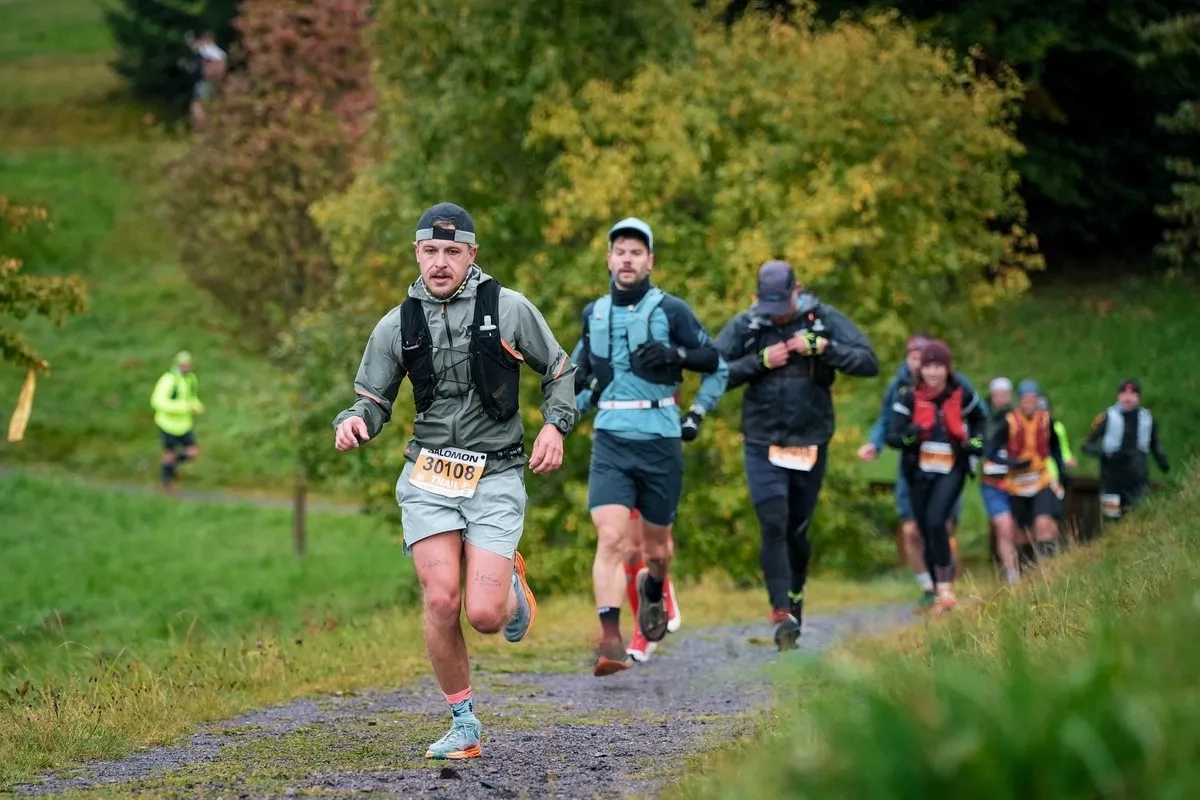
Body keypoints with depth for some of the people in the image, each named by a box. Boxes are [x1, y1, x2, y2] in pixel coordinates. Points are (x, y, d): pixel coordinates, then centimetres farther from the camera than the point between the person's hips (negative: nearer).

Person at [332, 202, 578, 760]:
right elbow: (375, 399, 12)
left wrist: (555, 425, -6)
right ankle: (463, 725, 5)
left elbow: (559, 372, 11)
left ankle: (513, 586, 26)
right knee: (441, 601, -13)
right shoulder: (396, 326, 5)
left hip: (496, 478, -2)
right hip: (428, 477, 2)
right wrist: (352, 422, -11)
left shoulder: (508, 309, 0)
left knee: (484, 613, -13)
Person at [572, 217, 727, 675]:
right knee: (611, 539, -17)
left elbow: (718, 366, 4)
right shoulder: (594, 314, 10)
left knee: (655, 546, 12)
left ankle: (653, 588, 47)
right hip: (610, 443, 1)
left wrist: (697, 415, -7)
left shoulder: (670, 311, -1)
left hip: (661, 443, -1)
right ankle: (610, 641, -21)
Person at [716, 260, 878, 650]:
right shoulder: (745, 326, -3)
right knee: (773, 526, -15)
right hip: (763, 445, -1)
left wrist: (822, 347, -20)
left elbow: (869, 362, -9)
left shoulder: (825, 319, -3)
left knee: (797, 531, 12)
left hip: (811, 443, 1)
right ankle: (782, 613, -19)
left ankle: (795, 600, 34)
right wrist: (760, 361, -16)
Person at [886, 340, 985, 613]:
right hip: (920, 470, 2)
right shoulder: (910, 396, -6)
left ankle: (945, 587, -21)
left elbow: (980, 419, 19)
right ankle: (940, 594, 14)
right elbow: (891, 435, -13)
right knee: (927, 532, 5)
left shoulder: (961, 395, -3)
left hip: (952, 469, -2)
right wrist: (908, 436, -34)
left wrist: (976, 442, 3)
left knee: (935, 521, -23)